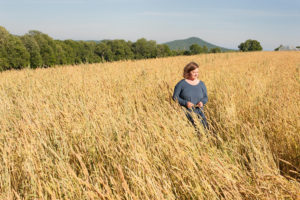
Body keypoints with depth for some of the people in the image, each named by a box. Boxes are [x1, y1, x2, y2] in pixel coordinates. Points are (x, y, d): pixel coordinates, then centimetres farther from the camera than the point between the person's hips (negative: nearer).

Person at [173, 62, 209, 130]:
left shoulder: (201, 84, 9)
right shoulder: (181, 84, -2)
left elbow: (205, 97, 14)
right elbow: (175, 97, 0)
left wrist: (202, 102, -9)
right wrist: (185, 103, -15)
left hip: (199, 113, 3)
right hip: (186, 114, -3)